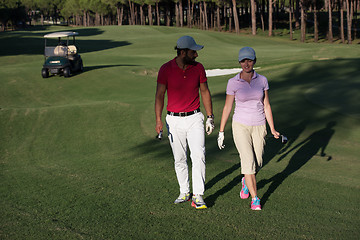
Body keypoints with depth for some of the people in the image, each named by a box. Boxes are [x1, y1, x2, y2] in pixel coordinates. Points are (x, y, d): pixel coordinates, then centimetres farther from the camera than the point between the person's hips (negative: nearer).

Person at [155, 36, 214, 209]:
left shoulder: (198, 68, -1)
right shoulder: (166, 69, -7)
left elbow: (205, 92, 8)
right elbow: (160, 95, -5)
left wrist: (210, 117, 6)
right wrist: (158, 120, -15)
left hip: (194, 118, 1)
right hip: (174, 120, -1)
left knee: (198, 156, -10)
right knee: (179, 159, 8)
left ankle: (198, 195, -4)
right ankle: (184, 192, 23)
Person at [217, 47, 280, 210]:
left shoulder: (262, 80, -2)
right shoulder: (233, 83, -8)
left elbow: (266, 106, 4)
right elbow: (227, 108, -1)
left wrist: (273, 130, 0)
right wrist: (221, 132, 1)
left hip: (259, 127, 3)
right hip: (241, 126, -2)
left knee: (257, 164, 9)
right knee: (248, 161, -14)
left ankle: (245, 181, 43)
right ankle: (255, 198, -2)